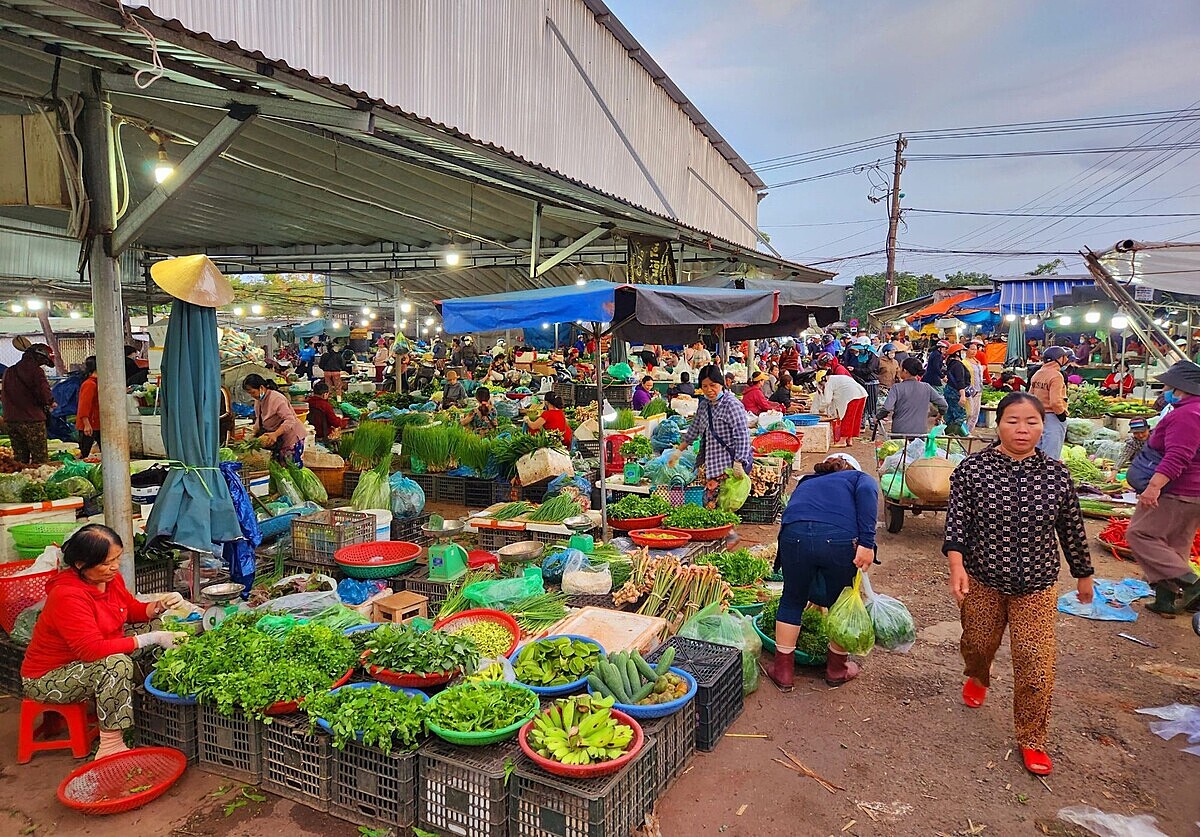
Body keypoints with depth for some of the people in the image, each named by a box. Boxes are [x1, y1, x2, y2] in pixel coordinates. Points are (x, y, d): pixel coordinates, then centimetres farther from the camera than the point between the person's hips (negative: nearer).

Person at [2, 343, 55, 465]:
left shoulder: (8, 371, 16)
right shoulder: (35, 371, -8)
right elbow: (44, 394, -18)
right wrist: (51, 402, 2)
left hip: (11, 420, 7)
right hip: (32, 420, -7)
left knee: (19, 459, 13)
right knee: (40, 459, -5)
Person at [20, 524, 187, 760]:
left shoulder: (111, 578, -5)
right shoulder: (67, 596, -29)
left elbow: (131, 610, 13)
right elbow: (92, 649, -34)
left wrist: (159, 606, -10)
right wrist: (151, 639, -35)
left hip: (90, 665, 9)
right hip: (46, 679, -8)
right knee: (117, 664, -33)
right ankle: (111, 747, -23)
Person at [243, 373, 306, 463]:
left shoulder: (276, 399, -24)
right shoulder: (258, 400, 5)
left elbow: (290, 420, -32)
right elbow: (259, 420, 18)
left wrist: (275, 434, -42)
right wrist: (253, 434, 2)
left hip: (292, 438, -9)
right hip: (277, 440, 9)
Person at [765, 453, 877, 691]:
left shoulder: (805, 484, 39)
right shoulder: (860, 478, 29)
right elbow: (866, 492, 1)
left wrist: (815, 595, 56)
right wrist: (867, 542, -7)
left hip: (795, 535, 2)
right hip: (841, 539, -2)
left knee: (792, 601, 24)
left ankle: (783, 670, 32)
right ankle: (837, 667, 39)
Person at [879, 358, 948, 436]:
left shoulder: (897, 388, -10)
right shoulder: (926, 388, 1)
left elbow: (887, 408, -20)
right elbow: (942, 404, 3)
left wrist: (878, 417, -2)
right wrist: (940, 414, 23)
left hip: (900, 431, -3)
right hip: (921, 431, 3)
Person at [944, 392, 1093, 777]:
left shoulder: (1057, 475, -5)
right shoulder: (972, 469, -12)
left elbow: (1072, 528, 5)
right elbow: (957, 519, -14)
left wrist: (1083, 575, 15)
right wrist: (956, 564, -26)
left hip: (1036, 586, 0)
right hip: (982, 580, 0)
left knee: (1036, 665, -1)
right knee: (977, 643, 20)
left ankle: (1032, 740, 19)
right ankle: (977, 678, 56)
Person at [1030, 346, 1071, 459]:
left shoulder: (1037, 374, 9)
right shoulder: (1056, 375, -16)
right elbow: (1055, 402, -23)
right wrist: (1062, 414, -8)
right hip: (1053, 418, -8)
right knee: (1051, 455, -5)